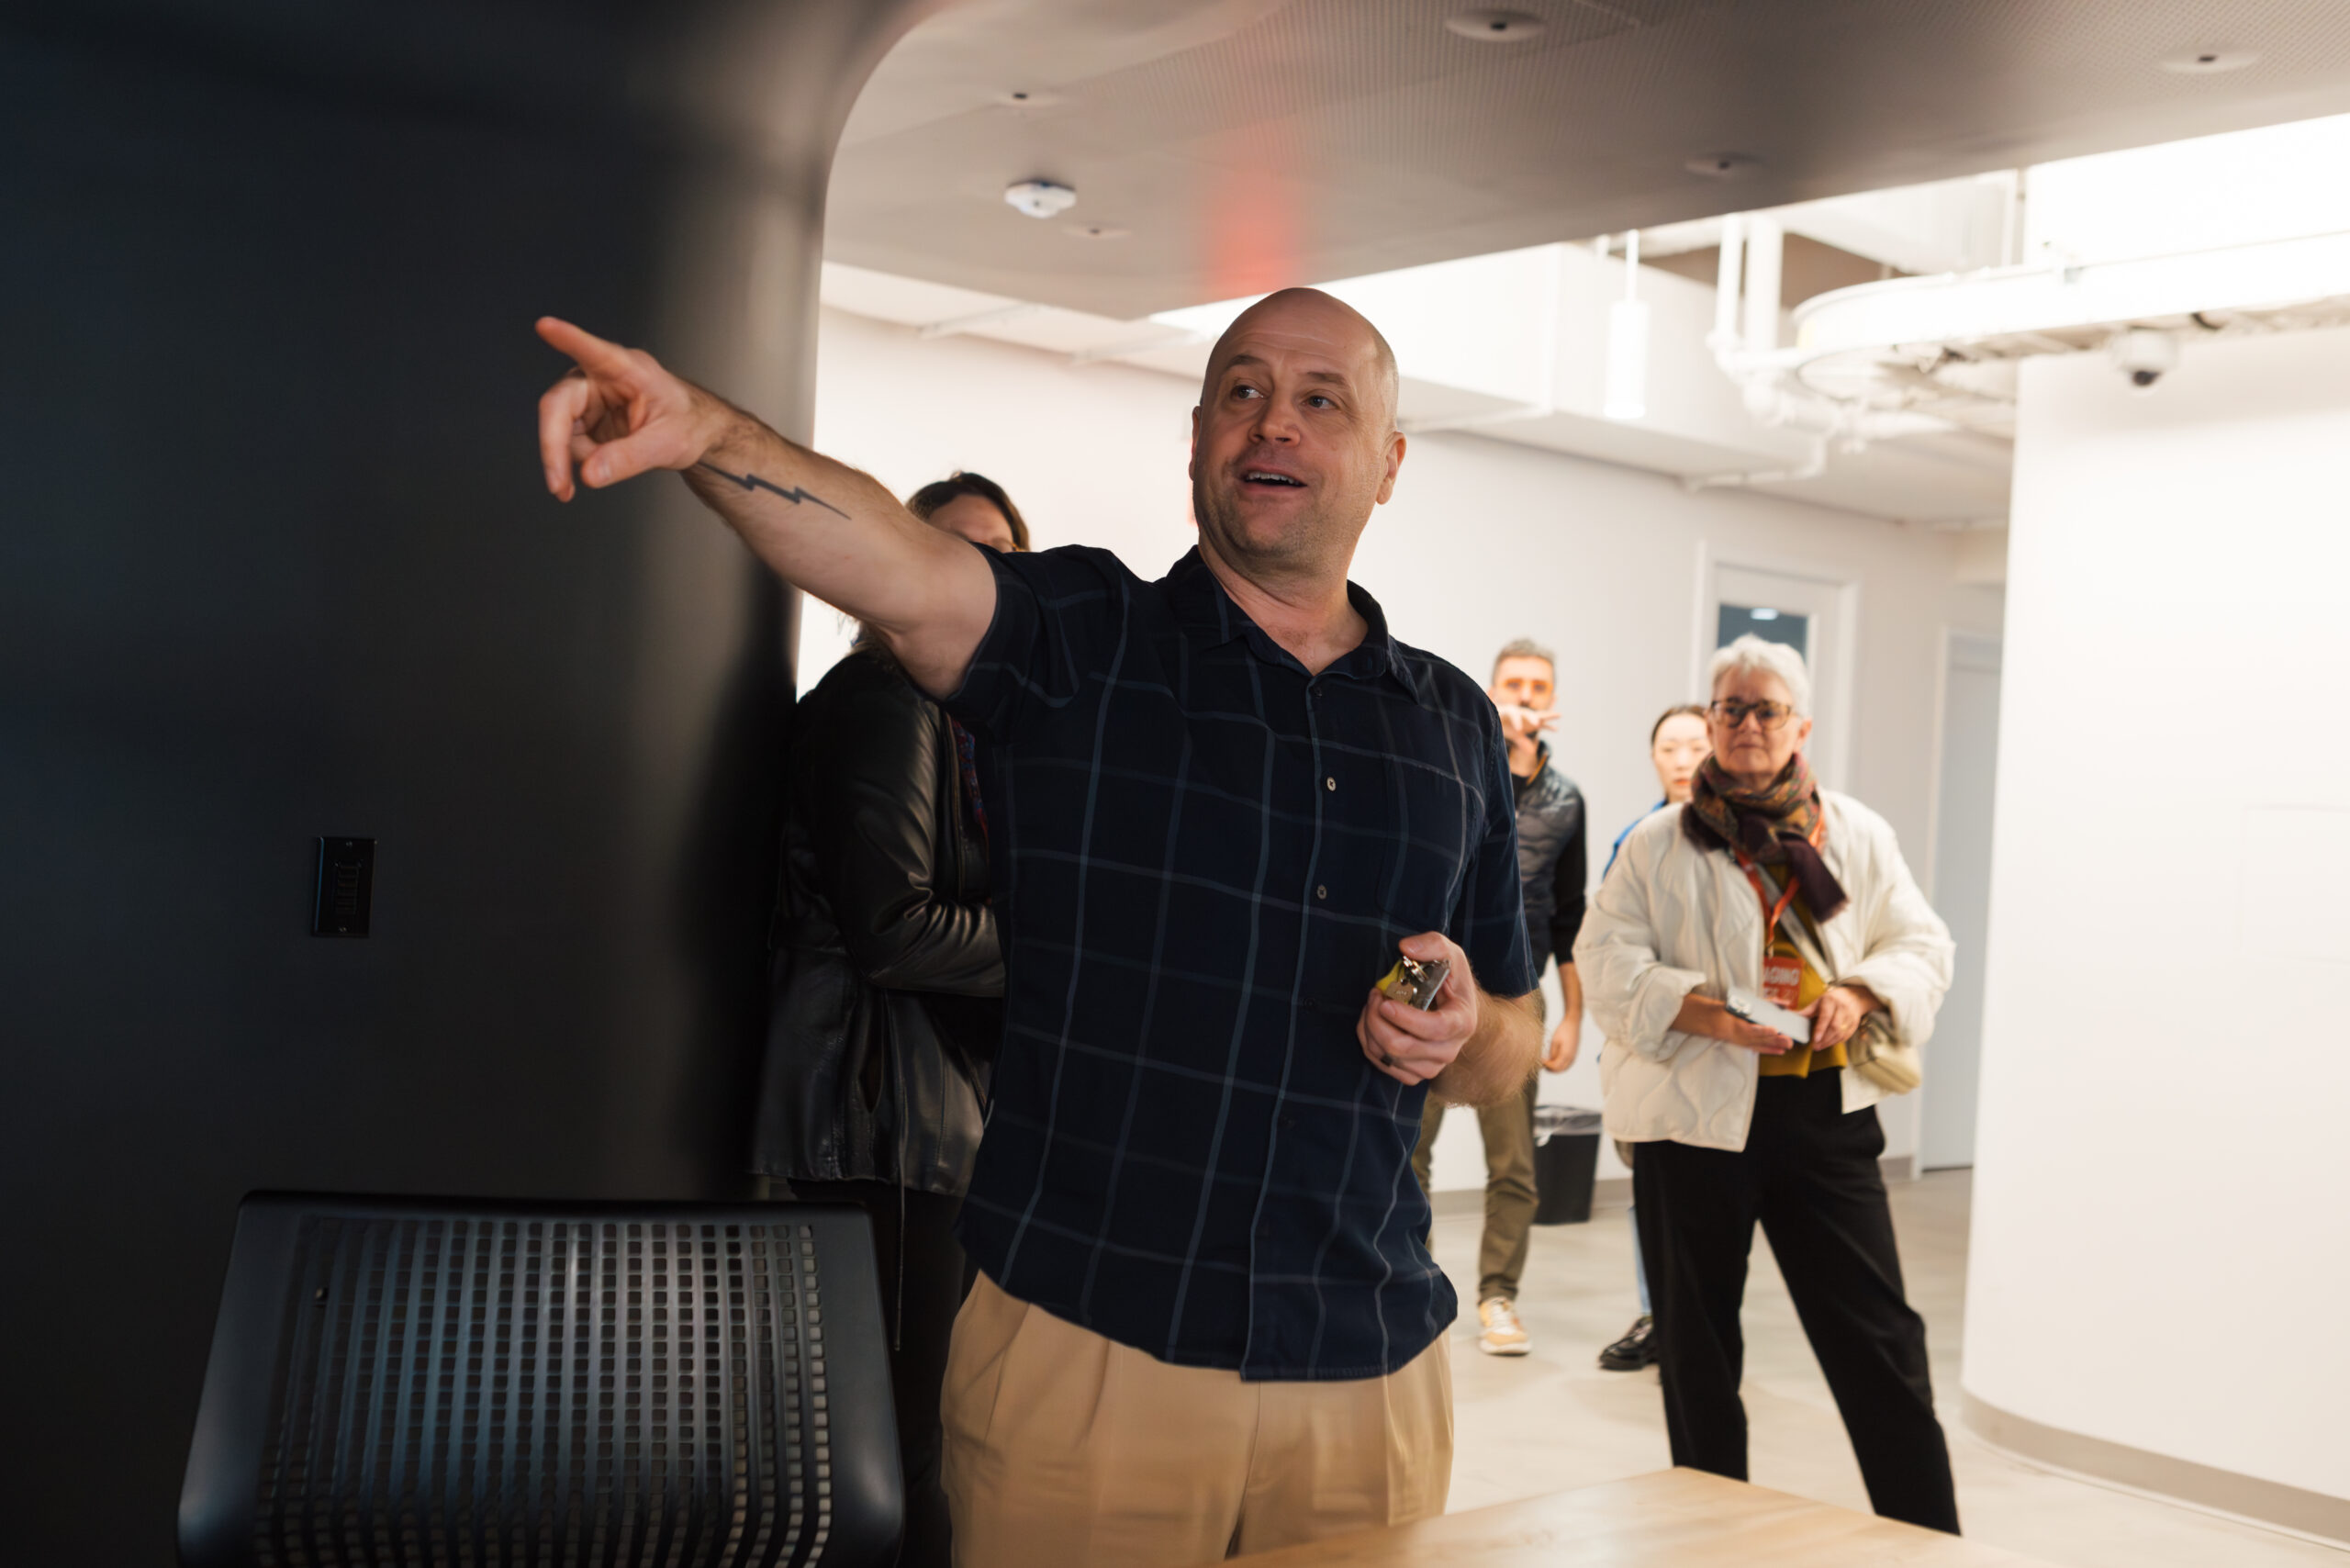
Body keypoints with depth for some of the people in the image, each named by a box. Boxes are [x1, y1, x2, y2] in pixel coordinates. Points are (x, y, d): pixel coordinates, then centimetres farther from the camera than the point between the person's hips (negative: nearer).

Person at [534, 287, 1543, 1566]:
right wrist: (707, 434, -41)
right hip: (1084, 1355, -3)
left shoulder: (1455, 726, 10)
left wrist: (1465, 1029, -7)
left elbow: (1512, 1052, 17)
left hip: (1369, 1376, 4)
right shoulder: (1080, 642, -1)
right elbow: (902, 571, -24)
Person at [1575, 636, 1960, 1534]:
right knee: (1697, 1343, 9)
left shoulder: (1858, 836, 11)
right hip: (1694, 1113, -1)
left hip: (1826, 1113, 1)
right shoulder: (1658, 844, 4)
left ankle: (1931, 1539, 10)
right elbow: (1609, 961, -3)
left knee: (1879, 1339, 1)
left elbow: (1922, 946, 10)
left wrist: (1861, 993, -11)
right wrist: (1704, 1011, -18)